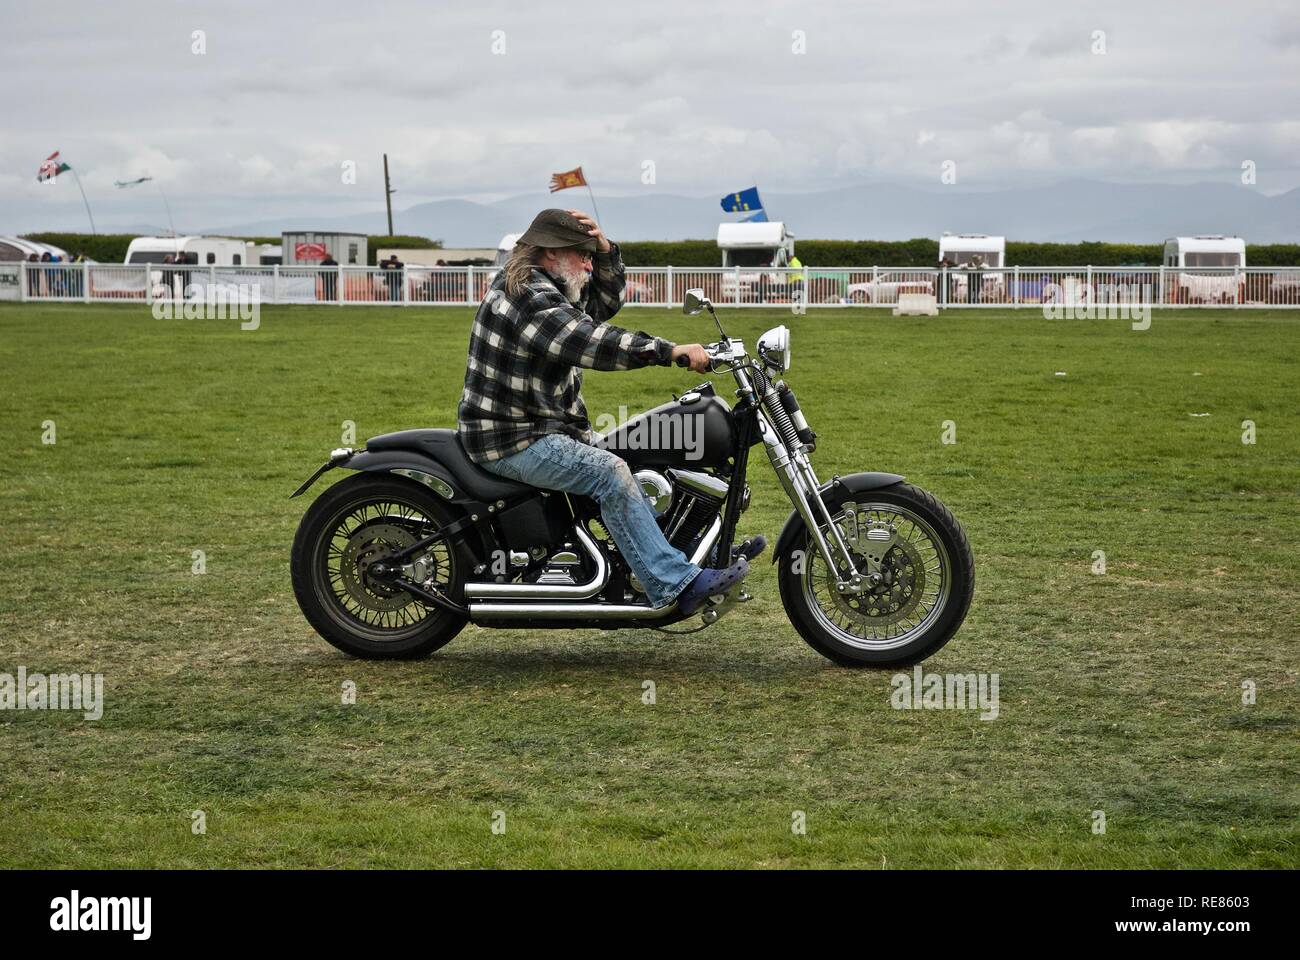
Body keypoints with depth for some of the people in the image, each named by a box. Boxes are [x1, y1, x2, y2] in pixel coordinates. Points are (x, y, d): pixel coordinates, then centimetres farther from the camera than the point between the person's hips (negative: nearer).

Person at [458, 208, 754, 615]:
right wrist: (673, 351, -30)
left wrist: (605, 249, 6)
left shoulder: (536, 286, 16)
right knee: (611, 472, -26)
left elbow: (604, 302, 23)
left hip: (536, 429, 11)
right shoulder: (529, 300, -19)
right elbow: (593, 343, -30)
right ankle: (677, 585, -29)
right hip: (513, 441, -11)